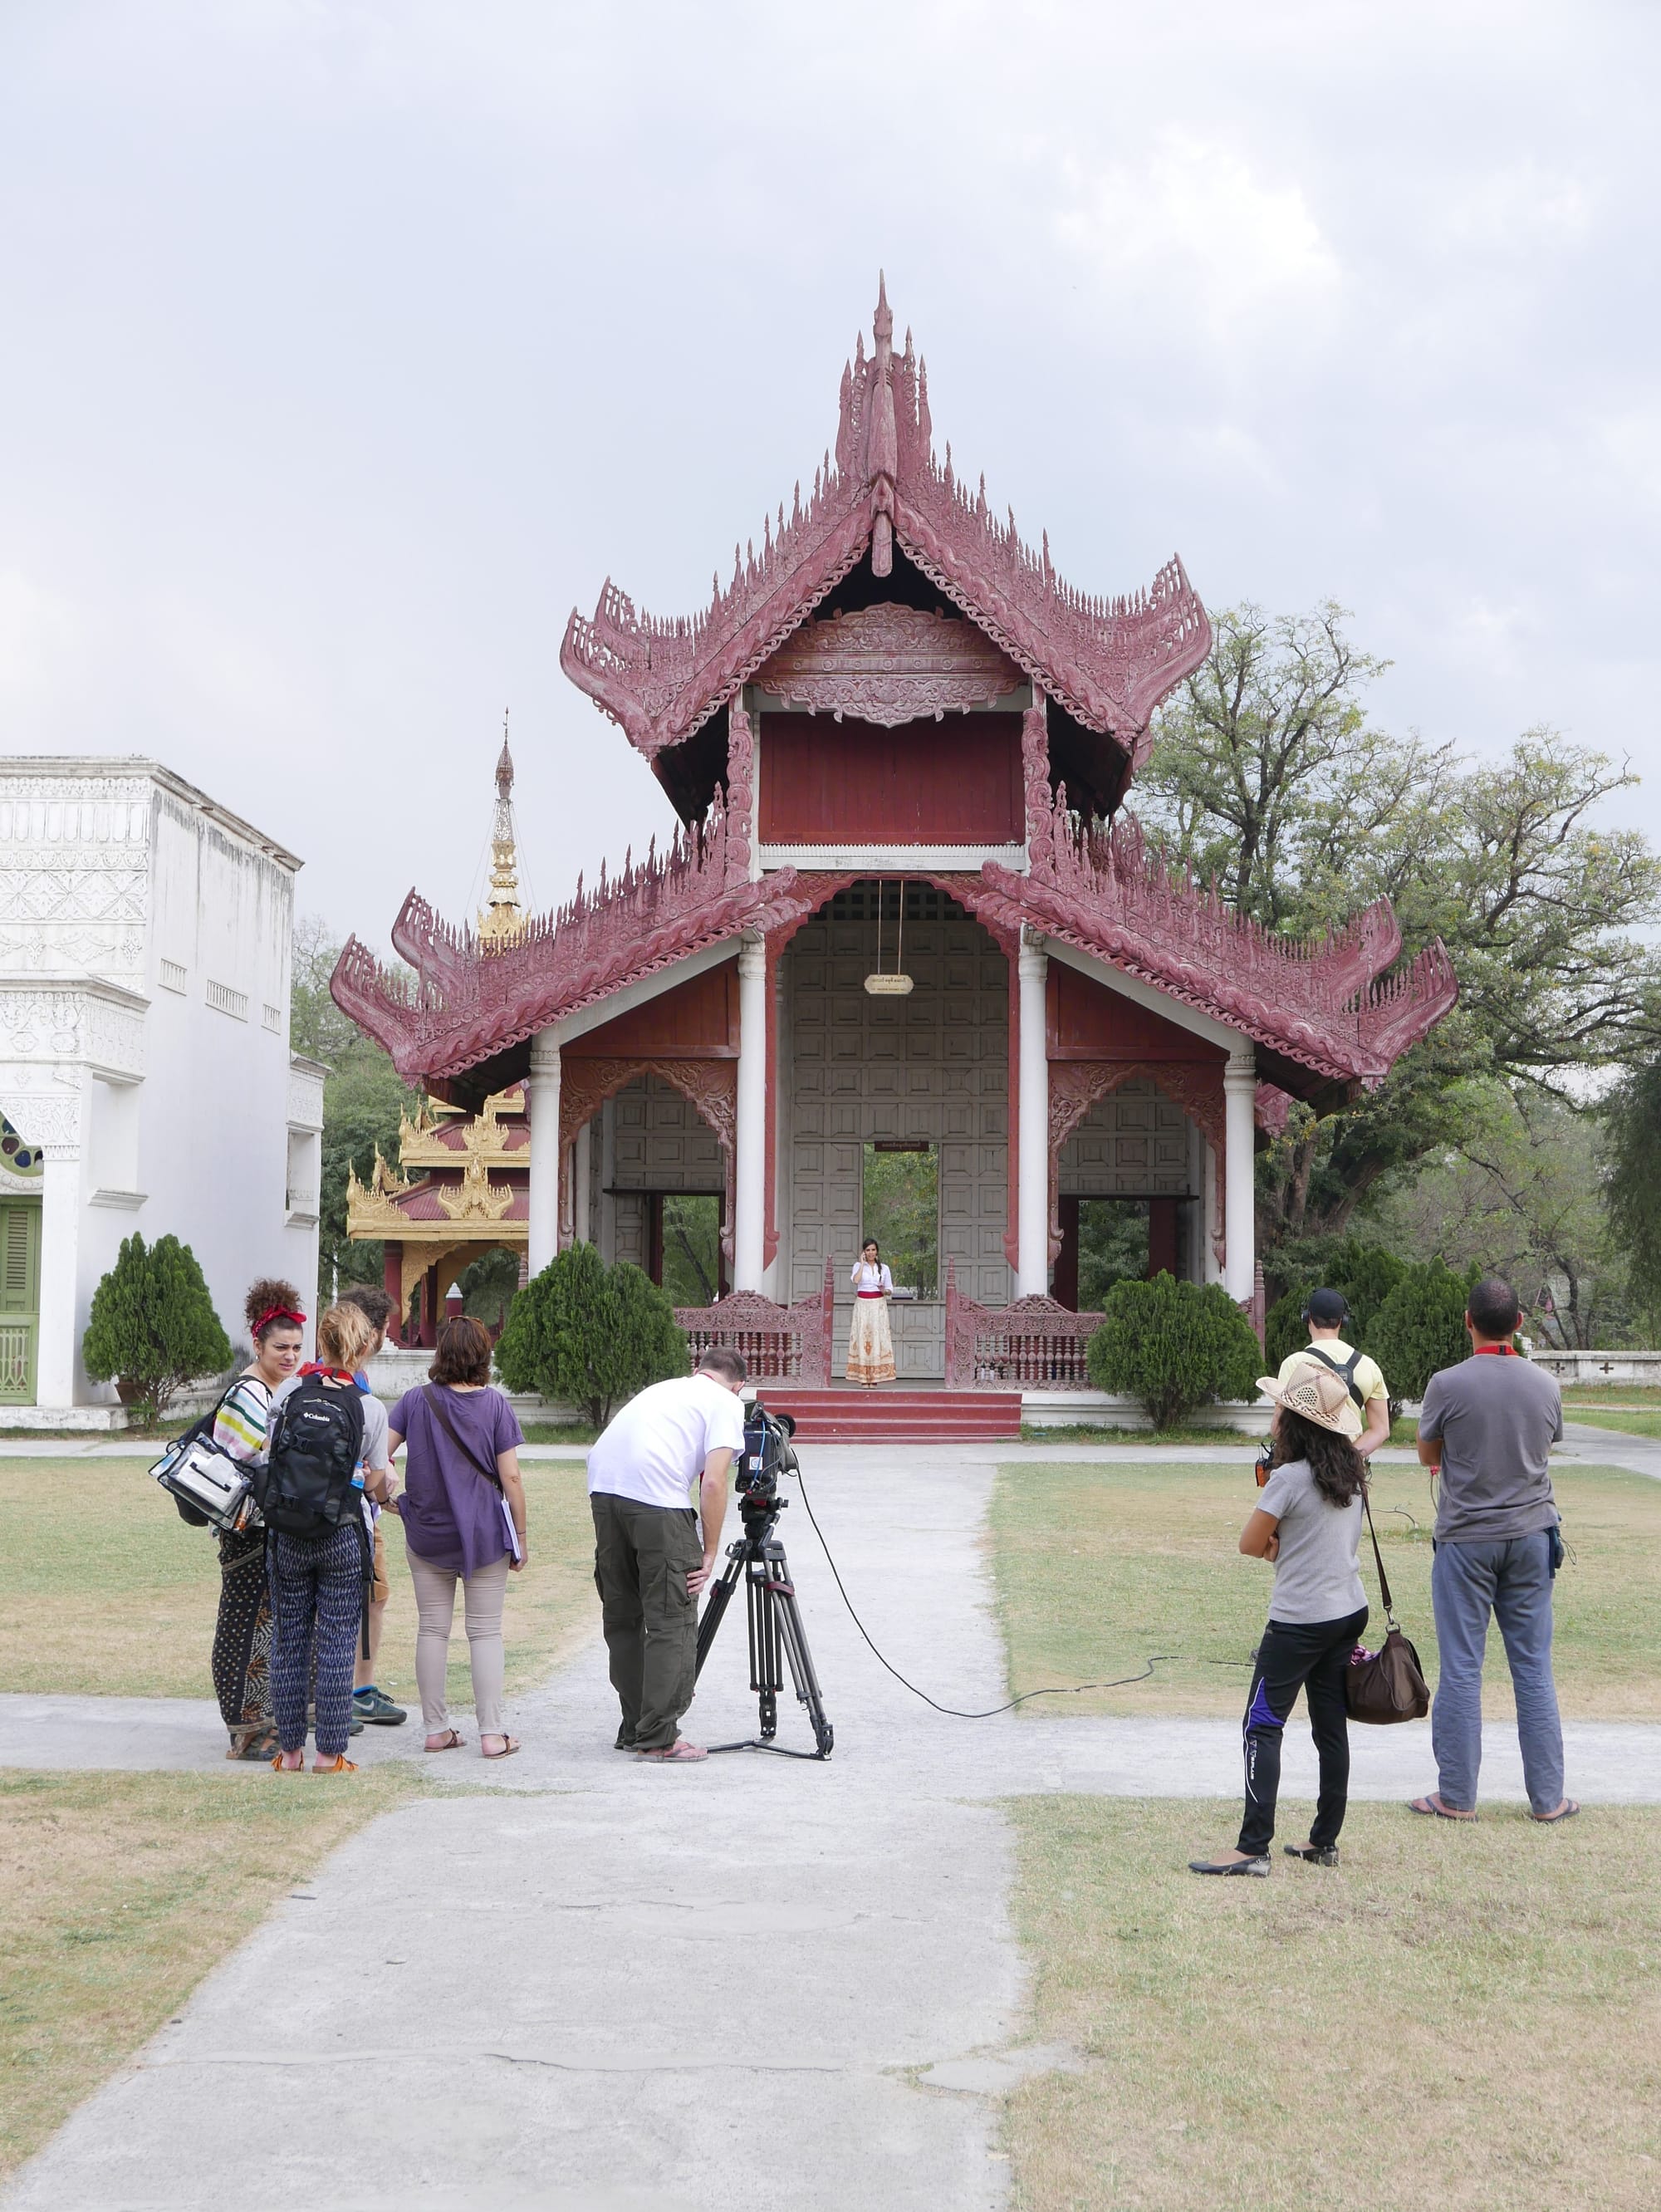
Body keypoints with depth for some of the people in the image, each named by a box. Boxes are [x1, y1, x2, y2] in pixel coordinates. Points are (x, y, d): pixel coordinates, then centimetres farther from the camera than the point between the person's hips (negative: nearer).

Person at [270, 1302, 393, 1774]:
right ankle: (329, 1752, 7)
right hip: (342, 1535, -2)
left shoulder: (288, 1392, -3)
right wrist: (388, 1491, 19)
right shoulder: (370, 1408, -6)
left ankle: (290, 1749, 15)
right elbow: (376, 1483, -2)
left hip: (288, 1531, 2)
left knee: (289, 1640, 10)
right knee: (337, 1642, 5)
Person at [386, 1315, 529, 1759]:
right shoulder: (495, 1405, -8)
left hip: (427, 1535, 2)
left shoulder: (415, 1401, -4)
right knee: (485, 1632, 4)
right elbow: (510, 1477, -8)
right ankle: (492, 1733, 2)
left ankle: (436, 1729, 14)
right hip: (485, 1536, -2)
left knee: (432, 1630, 11)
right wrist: (521, 1535, 0)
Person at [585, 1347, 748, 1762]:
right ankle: (658, 1738, -1)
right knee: (672, 1621, 0)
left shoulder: (664, 1388, 31)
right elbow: (713, 1483, -2)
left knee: (621, 1617, 16)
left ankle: (634, 1729, 23)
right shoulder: (726, 1404, 11)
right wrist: (710, 1553, 5)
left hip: (602, 1487, 7)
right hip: (656, 1496, -7)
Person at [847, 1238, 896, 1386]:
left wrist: (884, 1290, -11)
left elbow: (890, 1290, 11)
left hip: (878, 1305, 1)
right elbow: (855, 1280, -15)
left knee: (878, 1338, -4)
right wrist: (862, 1263, -8)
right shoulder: (858, 1266, 5)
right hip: (862, 1304, -1)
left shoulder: (884, 1268, 9)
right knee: (862, 1337, -5)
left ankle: (875, 1376, -2)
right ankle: (863, 1377, -3)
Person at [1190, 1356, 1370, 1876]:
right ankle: (1325, 1841, 17)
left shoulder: (1289, 1478, -18)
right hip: (1349, 1613, 8)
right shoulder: (1351, 1471, 5)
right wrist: (1289, 1547, 3)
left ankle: (1253, 1848, -10)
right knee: (1331, 1727, 12)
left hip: (1300, 1622, -8)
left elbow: (1250, 1544, -10)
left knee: (1263, 1726, -6)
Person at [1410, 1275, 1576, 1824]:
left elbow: (1429, 1455, 3)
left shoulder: (1448, 1385, -12)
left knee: (1461, 1670, 3)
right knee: (1534, 1669, 9)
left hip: (1466, 1539, -3)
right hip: (1531, 1536, 3)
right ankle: (1548, 1798, 12)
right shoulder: (1544, 1385, -1)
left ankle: (1457, 1796, 8)